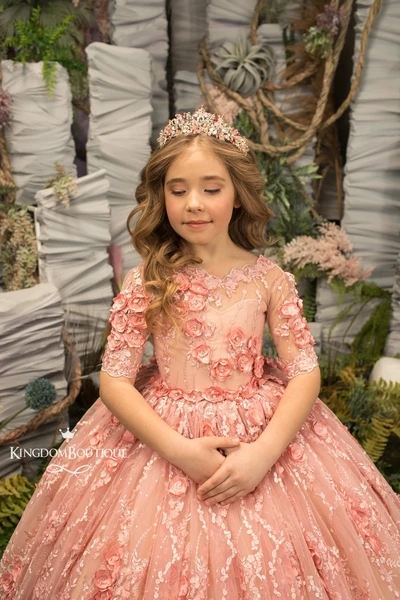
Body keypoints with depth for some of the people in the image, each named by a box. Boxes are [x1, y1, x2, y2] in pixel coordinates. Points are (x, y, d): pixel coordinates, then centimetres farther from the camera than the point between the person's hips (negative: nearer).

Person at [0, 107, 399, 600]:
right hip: (162, 436, 0)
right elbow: (114, 380, -10)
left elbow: (305, 373, -6)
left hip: (265, 434, 1)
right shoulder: (145, 283, -9)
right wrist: (180, 449, -20)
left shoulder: (269, 279, -6)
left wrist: (263, 452, -19)